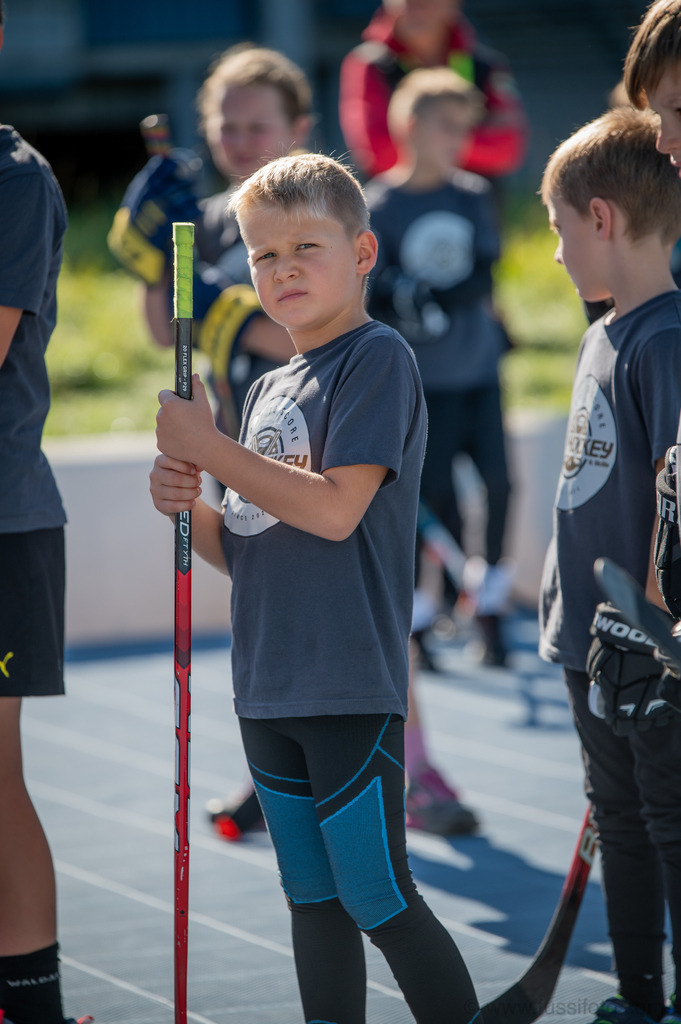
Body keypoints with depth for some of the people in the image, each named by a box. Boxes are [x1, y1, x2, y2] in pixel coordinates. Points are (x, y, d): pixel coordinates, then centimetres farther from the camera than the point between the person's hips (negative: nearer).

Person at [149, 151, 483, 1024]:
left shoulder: (377, 358, -9)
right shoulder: (268, 390, 15)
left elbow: (336, 510, -20)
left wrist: (206, 446, -15)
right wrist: (188, 505, -2)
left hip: (352, 687, -8)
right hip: (267, 690, 8)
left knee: (377, 900, -6)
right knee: (313, 902, 13)